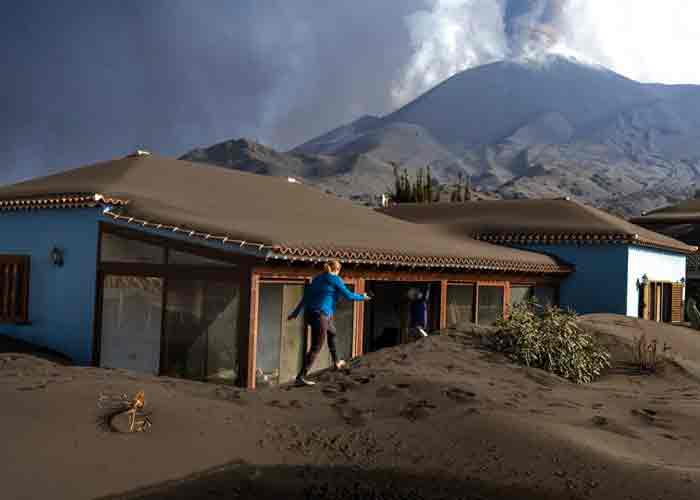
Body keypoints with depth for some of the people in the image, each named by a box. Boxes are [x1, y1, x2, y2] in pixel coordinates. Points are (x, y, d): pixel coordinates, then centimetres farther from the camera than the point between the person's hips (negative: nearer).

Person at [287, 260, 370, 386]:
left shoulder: (318, 278, 15)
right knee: (316, 347, -5)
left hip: (310, 313, 9)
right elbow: (348, 295, -2)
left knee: (332, 332, 32)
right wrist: (362, 297, 16)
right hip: (320, 315, -9)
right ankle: (301, 377, -10)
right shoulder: (335, 280, -5)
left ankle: (336, 362, 42)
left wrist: (296, 312, 18)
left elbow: (305, 296, 15)